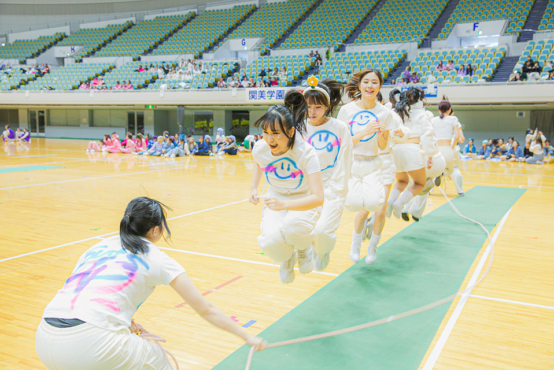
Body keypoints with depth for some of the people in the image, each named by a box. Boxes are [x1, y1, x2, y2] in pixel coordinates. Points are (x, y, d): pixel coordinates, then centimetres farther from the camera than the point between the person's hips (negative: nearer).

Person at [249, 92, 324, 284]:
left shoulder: (305, 152, -30)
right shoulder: (260, 149, -18)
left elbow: (318, 197, -38)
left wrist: (285, 204, -52)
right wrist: (254, 188, -4)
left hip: (305, 202, -3)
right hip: (276, 200, 3)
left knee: (292, 225, -39)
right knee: (270, 242, -28)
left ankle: (304, 247, 1)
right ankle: (287, 257, 13)